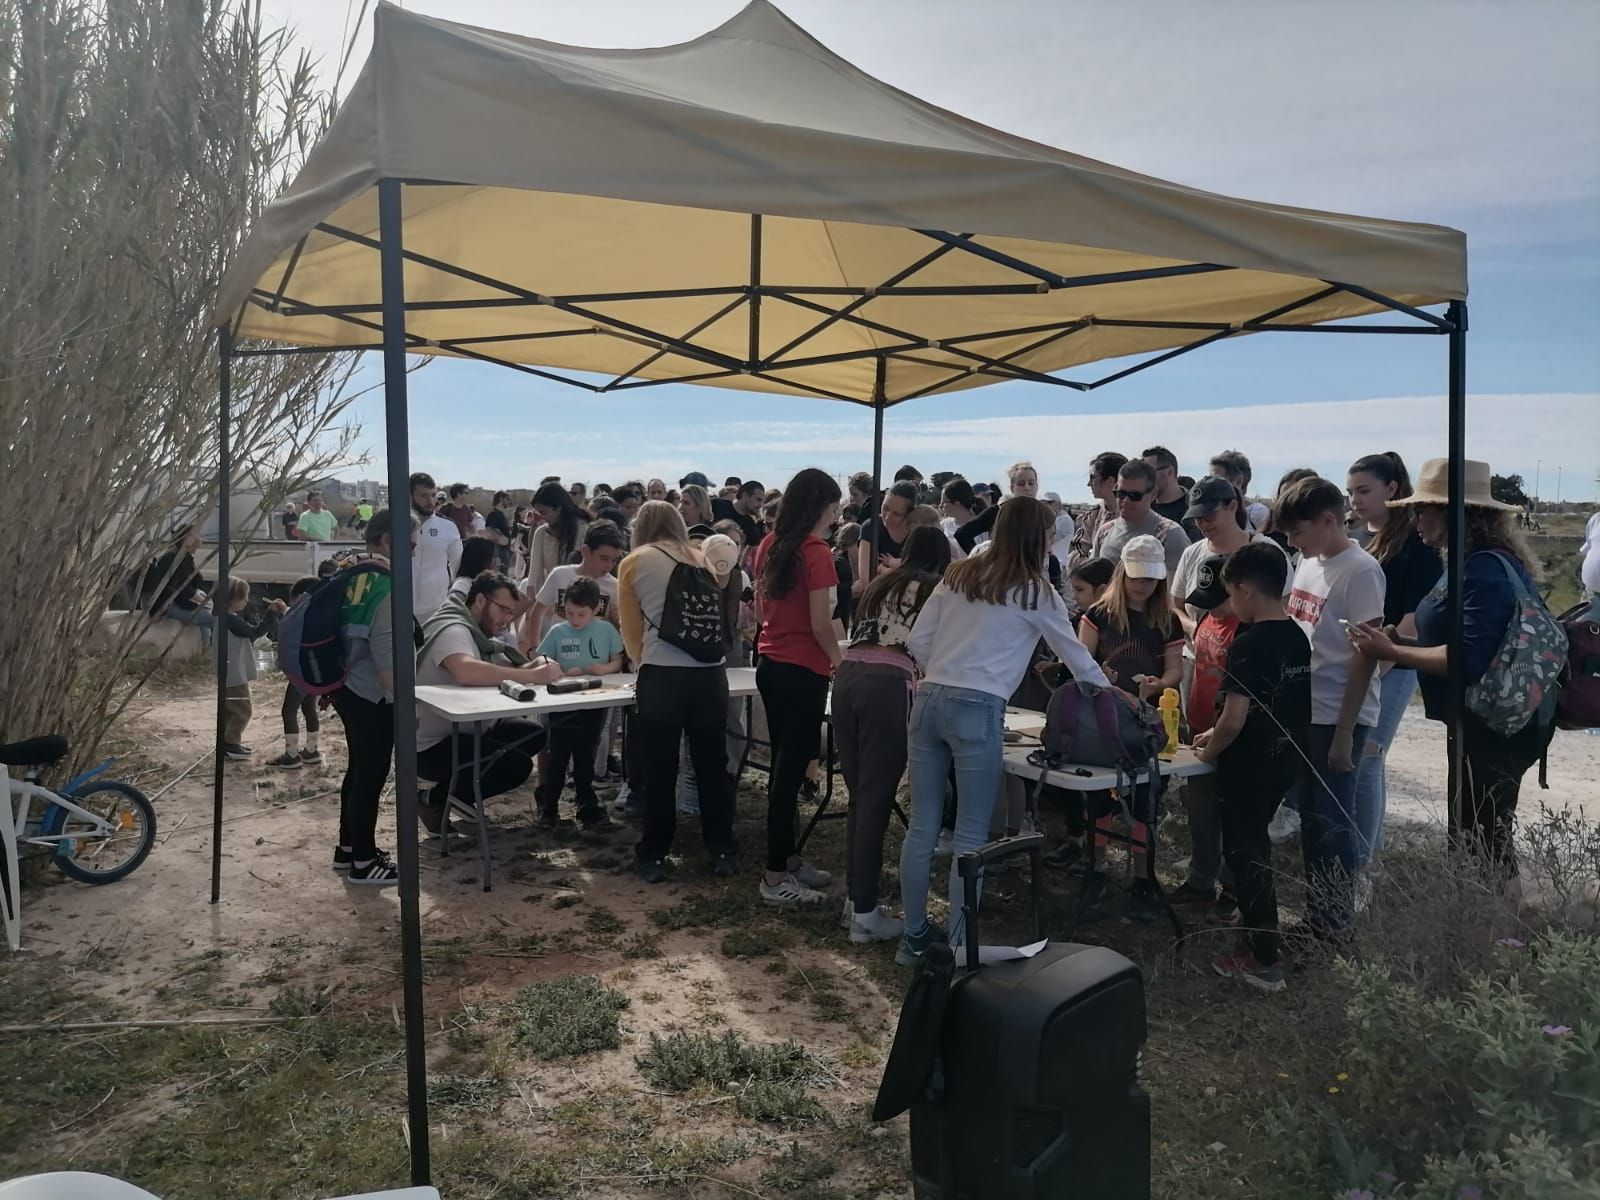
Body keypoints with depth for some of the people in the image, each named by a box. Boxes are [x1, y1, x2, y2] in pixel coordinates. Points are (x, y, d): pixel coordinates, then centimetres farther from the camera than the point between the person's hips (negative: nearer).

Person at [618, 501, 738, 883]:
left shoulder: (633, 563, 6)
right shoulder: (701, 560, 17)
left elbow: (631, 630, 12)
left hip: (662, 675, -3)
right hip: (711, 672, 3)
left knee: (658, 770, 7)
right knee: (712, 764, 13)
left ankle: (654, 857, 15)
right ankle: (722, 851, 20)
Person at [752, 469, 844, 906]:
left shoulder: (769, 545, 8)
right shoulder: (816, 553, -16)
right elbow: (820, 626, -16)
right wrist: (840, 663, -2)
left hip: (770, 665, 8)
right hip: (802, 672, -8)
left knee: (784, 763, 17)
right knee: (792, 767, -2)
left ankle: (787, 858, 28)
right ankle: (775, 878, 5)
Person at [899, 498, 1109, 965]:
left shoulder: (959, 574, 14)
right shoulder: (1036, 591, 2)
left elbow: (917, 642, 12)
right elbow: (1077, 658, 11)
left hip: (929, 700, 5)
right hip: (977, 711, -5)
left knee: (922, 827, 10)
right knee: (971, 836, 4)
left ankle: (914, 935, 21)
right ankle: (959, 944, 10)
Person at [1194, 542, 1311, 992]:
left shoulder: (1248, 644, -22)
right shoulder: (1298, 638, 4)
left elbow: (1234, 720, -25)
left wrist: (1209, 751, -6)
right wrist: (1218, 734, 15)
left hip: (1250, 765, -8)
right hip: (1286, 759, 8)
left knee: (1244, 851, 4)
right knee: (1254, 844, 25)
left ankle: (1264, 961, 11)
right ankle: (1256, 927, 41)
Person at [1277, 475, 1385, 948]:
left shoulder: (1360, 570, -15)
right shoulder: (1308, 563, 9)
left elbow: (1365, 655, -16)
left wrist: (1344, 732, -17)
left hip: (1337, 717, -8)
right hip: (1302, 710, 8)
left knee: (1333, 822, 3)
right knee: (1309, 816, 16)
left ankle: (1335, 925, 17)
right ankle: (1313, 912, 29)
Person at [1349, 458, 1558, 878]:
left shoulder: (1484, 569, -21)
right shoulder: (1475, 561, 11)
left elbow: (1468, 659, -27)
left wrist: (1392, 653, -20)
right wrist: (1395, 636, 5)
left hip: (1494, 727, -10)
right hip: (1485, 721, 10)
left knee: (1477, 845, -1)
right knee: (1480, 841, 19)